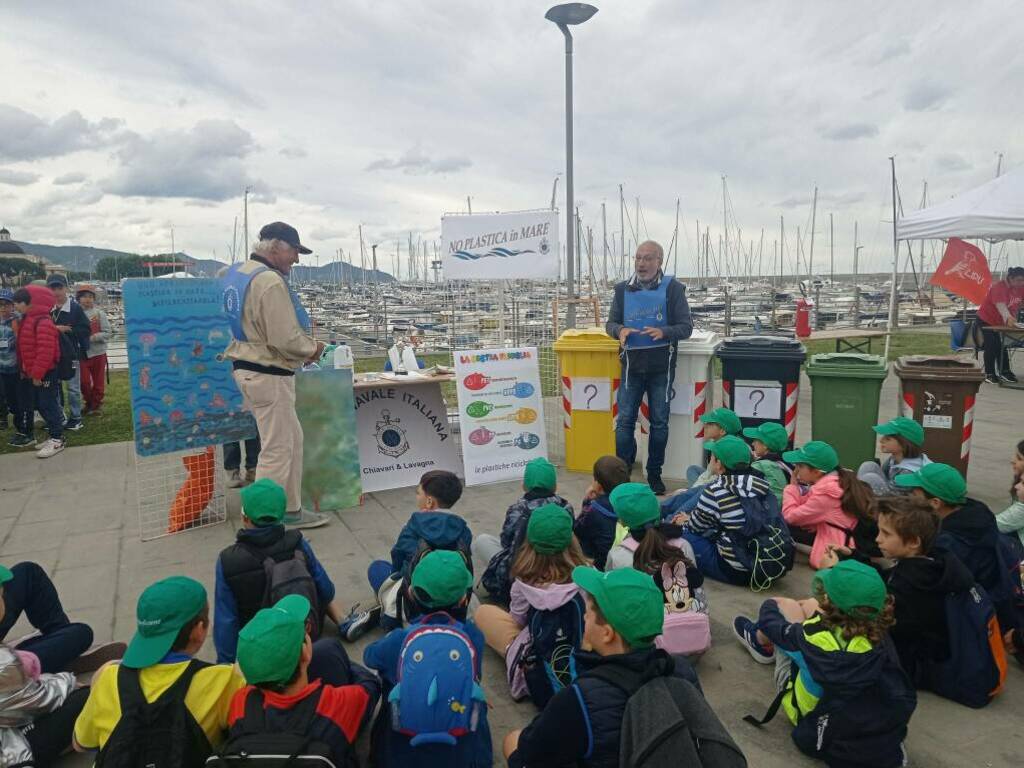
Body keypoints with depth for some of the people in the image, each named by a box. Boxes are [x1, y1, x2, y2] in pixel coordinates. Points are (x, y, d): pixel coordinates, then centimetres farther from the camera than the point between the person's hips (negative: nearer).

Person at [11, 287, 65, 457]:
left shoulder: (43, 323, -19)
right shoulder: (27, 321, 13)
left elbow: (45, 351, -25)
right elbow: (25, 349, 21)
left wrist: (37, 373, -24)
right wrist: (25, 370, 19)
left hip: (46, 374, -10)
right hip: (33, 373, 10)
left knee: (48, 405, -6)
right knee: (41, 405, 14)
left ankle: (57, 439, 1)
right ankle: (54, 437, 22)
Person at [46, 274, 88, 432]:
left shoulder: (75, 307, -6)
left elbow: (86, 330, -9)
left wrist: (66, 329, -17)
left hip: (71, 353, -4)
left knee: (73, 387, 4)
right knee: (54, 386, 12)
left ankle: (76, 418, 14)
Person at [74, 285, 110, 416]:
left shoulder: (99, 313, -5)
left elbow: (107, 334, -8)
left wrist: (91, 337, -20)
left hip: (98, 352, -1)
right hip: (82, 353, 1)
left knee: (98, 381, 8)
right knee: (84, 381, 5)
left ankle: (97, 404, 24)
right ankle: (89, 402, 27)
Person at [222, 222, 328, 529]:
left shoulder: (237, 273, 11)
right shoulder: (271, 281, -21)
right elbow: (285, 339, -25)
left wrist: (304, 343, 12)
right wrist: (312, 347, -5)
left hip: (245, 366, 10)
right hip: (269, 375, -10)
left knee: (292, 439, 18)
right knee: (277, 449, 1)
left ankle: (291, 509, 26)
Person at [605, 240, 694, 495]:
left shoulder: (673, 288, -3)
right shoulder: (623, 289, 6)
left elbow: (686, 327, -5)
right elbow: (610, 323, 8)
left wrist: (663, 332, -25)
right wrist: (620, 330, -16)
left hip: (661, 367, -1)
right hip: (632, 366, 2)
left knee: (659, 423, 8)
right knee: (625, 421, 2)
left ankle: (654, 473, 21)